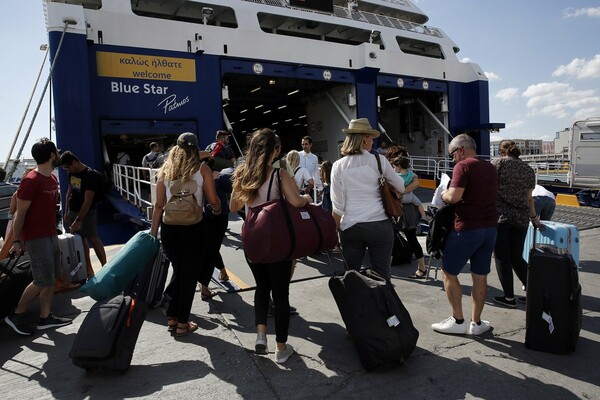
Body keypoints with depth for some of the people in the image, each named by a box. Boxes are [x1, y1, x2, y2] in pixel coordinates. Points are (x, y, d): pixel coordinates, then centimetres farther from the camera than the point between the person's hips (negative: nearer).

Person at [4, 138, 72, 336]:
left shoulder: (52, 178, 9)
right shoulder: (31, 181, -17)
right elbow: (20, 213, -14)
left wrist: (53, 231, 17)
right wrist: (17, 240, -10)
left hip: (51, 235, 9)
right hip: (36, 238, -9)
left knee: (52, 277, 11)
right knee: (43, 281, -3)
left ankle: (45, 317, 21)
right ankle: (16, 315, 16)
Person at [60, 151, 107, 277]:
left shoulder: (90, 175, -20)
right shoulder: (72, 173, 5)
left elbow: (88, 201, -22)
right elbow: (69, 192, 16)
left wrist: (79, 220, -23)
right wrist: (66, 212, 12)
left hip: (87, 212, -7)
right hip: (73, 211, 8)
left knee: (93, 239, -6)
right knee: (80, 239, 9)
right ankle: (88, 270, 17)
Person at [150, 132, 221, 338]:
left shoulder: (165, 169, 7)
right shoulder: (202, 169, -1)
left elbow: (158, 205, 4)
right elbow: (213, 201, -4)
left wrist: (153, 232, 11)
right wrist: (216, 210, 19)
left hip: (169, 226, 4)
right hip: (193, 226, -3)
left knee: (178, 270, 21)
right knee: (189, 274, 10)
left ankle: (171, 318, 27)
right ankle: (182, 323, 17)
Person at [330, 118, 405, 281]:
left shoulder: (338, 166, 0)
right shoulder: (379, 160, -3)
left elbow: (338, 206, -1)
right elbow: (400, 187, 9)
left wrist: (333, 231, 11)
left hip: (350, 227, 2)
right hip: (379, 225, -1)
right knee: (382, 276, 7)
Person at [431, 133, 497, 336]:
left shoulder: (463, 166, -12)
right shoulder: (490, 168, 14)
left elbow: (454, 197, -23)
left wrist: (444, 195, -1)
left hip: (467, 228, -8)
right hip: (489, 227, 8)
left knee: (448, 272, 7)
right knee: (480, 276, 12)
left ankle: (458, 321, 12)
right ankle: (476, 323, 20)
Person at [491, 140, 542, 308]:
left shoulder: (497, 164, -2)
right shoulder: (528, 169, 13)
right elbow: (529, 198, 16)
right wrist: (534, 218, 27)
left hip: (499, 216, -5)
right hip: (521, 218, 5)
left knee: (502, 257, 4)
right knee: (517, 257, 15)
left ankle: (509, 298, 11)